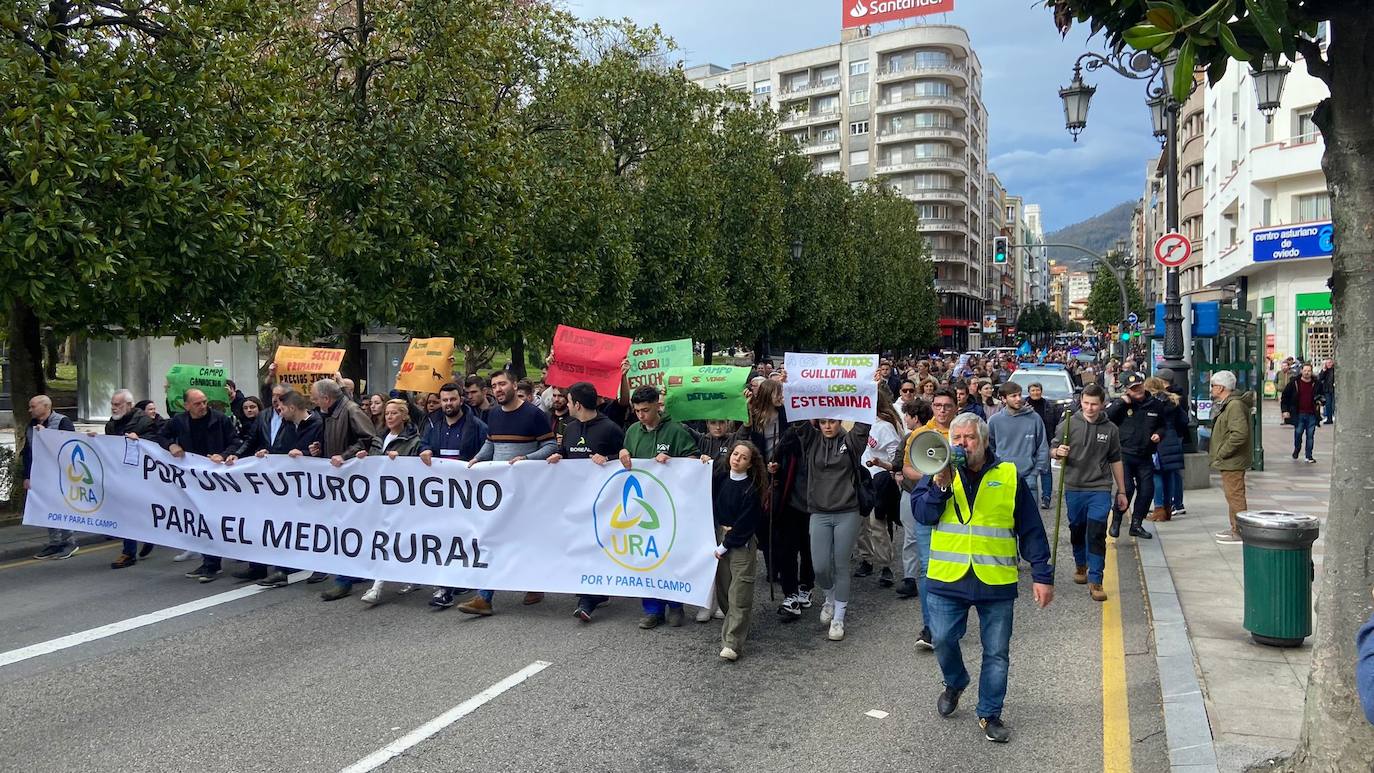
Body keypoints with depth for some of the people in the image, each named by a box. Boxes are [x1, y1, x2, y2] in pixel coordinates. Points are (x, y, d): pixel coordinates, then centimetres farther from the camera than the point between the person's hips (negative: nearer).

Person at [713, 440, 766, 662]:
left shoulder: (752, 488, -10)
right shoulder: (720, 477, 4)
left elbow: (746, 522, -12)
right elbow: (711, 504, 10)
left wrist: (725, 546, -11)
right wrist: (719, 527, -4)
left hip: (742, 542, -5)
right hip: (719, 536, 5)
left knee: (739, 593, -9)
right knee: (722, 587, 7)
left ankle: (732, 643, -11)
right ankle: (736, 625, 27)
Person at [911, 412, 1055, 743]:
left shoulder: (1008, 476, 0)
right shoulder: (938, 472, 3)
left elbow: (1031, 529, 1)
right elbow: (921, 514, -9)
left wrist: (1042, 575, -2)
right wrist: (941, 483, -22)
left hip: (996, 581, 0)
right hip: (947, 578, 1)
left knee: (997, 653, 8)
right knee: (943, 640, 3)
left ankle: (989, 713, 25)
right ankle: (955, 683, 34)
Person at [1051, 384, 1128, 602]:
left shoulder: (1110, 429, 4)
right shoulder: (1069, 424, -1)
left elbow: (1115, 461, 14)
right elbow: (1053, 449, 4)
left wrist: (1121, 491, 16)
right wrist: (1058, 452, -22)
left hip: (1100, 488, -1)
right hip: (1074, 487, 1)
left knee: (1097, 534, -8)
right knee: (1077, 530, 15)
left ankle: (1095, 581, -5)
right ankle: (1080, 565, 39)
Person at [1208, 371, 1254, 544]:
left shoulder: (1235, 406, -19)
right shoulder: (1226, 405, 16)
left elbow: (1239, 434, -28)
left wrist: (1221, 453, -22)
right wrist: (1218, 453, 16)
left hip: (1232, 461, -11)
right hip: (1229, 461, 11)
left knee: (1235, 495, -6)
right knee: (1232, 495, 17)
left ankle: (1240, 532, -2)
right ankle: (1236, 528, 27)